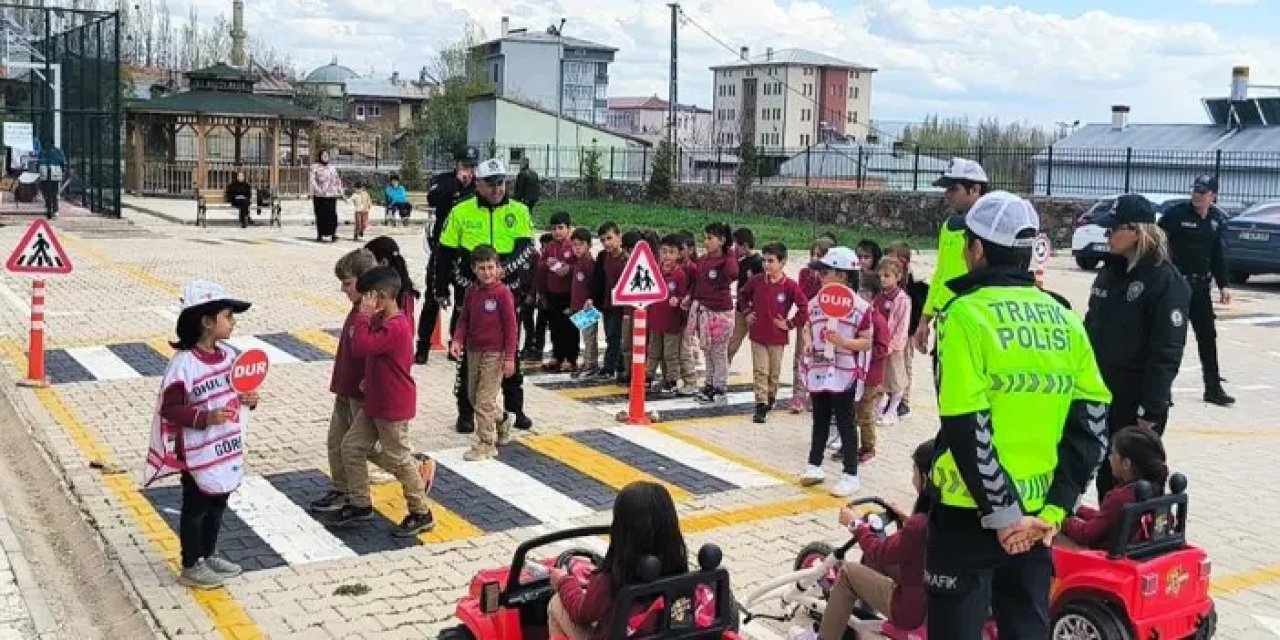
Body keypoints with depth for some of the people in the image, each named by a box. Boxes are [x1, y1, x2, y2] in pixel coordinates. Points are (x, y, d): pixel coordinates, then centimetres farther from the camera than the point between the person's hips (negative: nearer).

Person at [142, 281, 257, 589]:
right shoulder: (184, 363, -22)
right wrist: (205, 418, -29)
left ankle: (209, 555, 36)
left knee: (218, 505, 19)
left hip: (228, 449, 7)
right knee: (195, 509, 8)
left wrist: (248, 399, -3)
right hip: (198, 453, -7)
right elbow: (169, 408, -20)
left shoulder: (229, 354, 2)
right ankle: (191, 566, 21)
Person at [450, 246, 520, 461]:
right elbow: (464, 319, 11)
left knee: (485, 400, -6)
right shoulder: (471, 291, 6)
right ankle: (501, 426, 36)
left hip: (494, 353, -7)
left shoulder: (503, 293, -12)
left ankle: (486, 444, 3)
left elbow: (511, 326, -11)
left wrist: (509, 357, -13)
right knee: (473, 396, 16)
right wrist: (458, 340, -8)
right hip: (473, 351, 7)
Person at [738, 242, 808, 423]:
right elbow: (742, 294, 16)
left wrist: (790, 324, -9)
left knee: (774, 372, 13)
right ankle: (761, 405, -1)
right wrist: (746, 312, 9)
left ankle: (771, 398, 34)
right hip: (758, 334, 2)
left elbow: (804, 307, -10)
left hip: (778, 337, -2)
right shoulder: (756, 281, -3)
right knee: (760, 371, -1)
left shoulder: (790, 286, -13)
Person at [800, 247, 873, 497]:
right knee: (820, 421, 16)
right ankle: (814, 466, 26)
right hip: (818, 373, 5)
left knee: (845, 424, 1)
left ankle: (850, 475, 8)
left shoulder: (860, 306, -11)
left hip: (844, 375, -5)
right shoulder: (815, 304, 6)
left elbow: (867, 342, -8)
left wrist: (843, 341, -23)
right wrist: (807, 369, 5)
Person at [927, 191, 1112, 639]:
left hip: (971, 514, -5)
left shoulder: (967, 315, -13)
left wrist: (1002, 513, -14)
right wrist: (1055, 507, -1)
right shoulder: (1065, 320, 5)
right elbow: (1091, 423, 1)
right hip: (1037, 517, 6)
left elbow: (966, 428, -19)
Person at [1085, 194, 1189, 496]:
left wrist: (1151, 411, -18)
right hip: (1099, 396, 7)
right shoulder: (1110, 271, 9)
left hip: (1137, 403, -7)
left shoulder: (1166, 281, -13)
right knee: (1104, 477, 14)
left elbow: (1167, 352, -16)